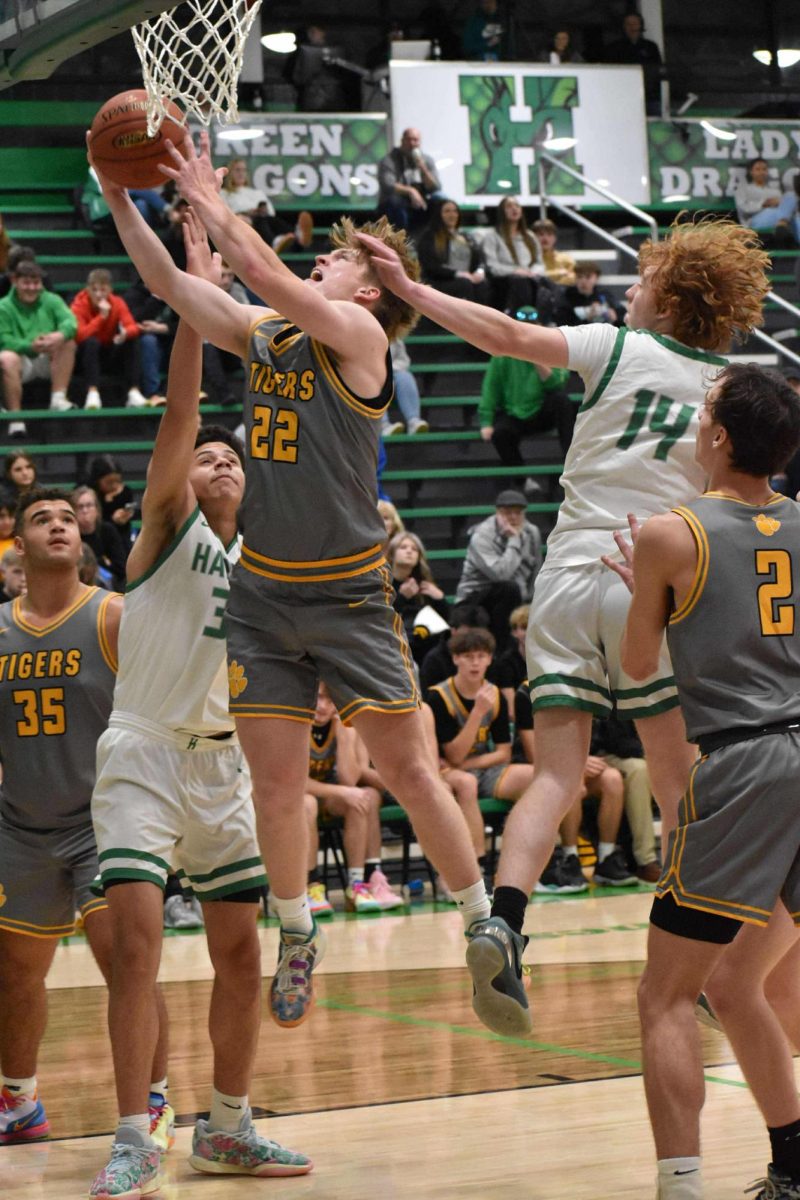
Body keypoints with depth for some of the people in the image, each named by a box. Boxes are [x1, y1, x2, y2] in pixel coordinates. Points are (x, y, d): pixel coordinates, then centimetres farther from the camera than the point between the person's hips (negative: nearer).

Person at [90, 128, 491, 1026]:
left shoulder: (359, 334, -9)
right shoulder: (263, 334, 10)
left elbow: (264, 274, -21)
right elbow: (168, 283, 10)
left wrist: (210, 202, -10)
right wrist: (119, 198, 2)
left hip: (348, 596, -5)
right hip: (263, 591, 6)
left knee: (407, 769, -4)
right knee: (274, 782, 6)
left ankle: (484, 922, 9)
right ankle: (296, 935, 23)